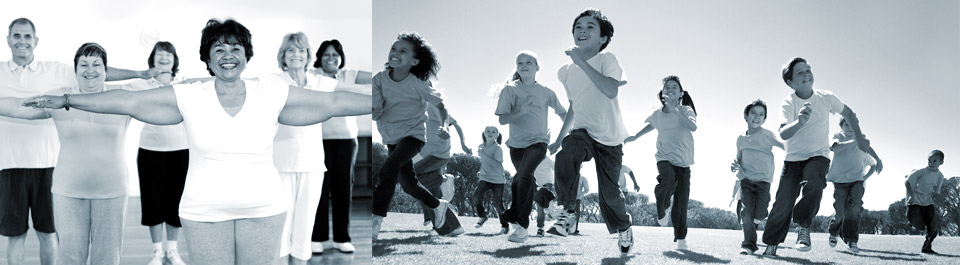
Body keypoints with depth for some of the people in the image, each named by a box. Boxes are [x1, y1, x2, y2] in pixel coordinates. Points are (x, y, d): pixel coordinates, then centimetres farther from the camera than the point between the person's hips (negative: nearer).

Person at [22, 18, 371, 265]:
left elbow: (335, 102, -2)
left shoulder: (272, 94, -2)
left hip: (263, 211, 0)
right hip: (205, 213, 0)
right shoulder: (189, 97, -2)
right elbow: (129, 101, -1)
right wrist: (66, 101, -4)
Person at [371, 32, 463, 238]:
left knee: (388, 170, -28)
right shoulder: (380, 79, -10)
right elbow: (375, 112, -16)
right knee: (408, 185, 12)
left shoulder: (418, 84, -16)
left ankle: (375, 221, -28)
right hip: (391, 138, 5)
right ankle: (438, 205, 39)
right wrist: (373, 112, -37)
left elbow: (439, 103, -1)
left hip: (413, 134, -5)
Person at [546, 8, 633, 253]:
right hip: (583, 131, 3)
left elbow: (611, 91, -33)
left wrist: (581, 62, -33)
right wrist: (558, 139, 20)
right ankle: (568, 212, -18)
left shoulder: (607, 60, -12)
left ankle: (624, 226, 33)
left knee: (609, 192, 1)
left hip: (609, 138, -3)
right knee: (566, 156, -32)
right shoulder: (566, 71, 4)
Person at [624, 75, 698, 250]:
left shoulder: (685, 110, -5)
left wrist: (674, 109, -31)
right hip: (664, 158, 1)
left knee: (681, 202, -4)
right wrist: (635, 137, 32)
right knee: (668, 181, -34)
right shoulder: (657, 114, 6)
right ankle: (663, 209, -6)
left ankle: (680, 238, 12)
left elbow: (693, 127, -26)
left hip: (683, 162, -1)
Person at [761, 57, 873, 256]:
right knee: (783, 203, -7)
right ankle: (771, 244, 12)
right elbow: (783, 134, -28)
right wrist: (799, 122, -47)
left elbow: (849, 114, 15)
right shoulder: (788, 103, -12)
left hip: (818, 156, 0)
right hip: (793, 158, 0)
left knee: (814, 185, -32)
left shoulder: (826, 98, -5)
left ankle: (803, 226, -11)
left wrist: (859, 139, 13)